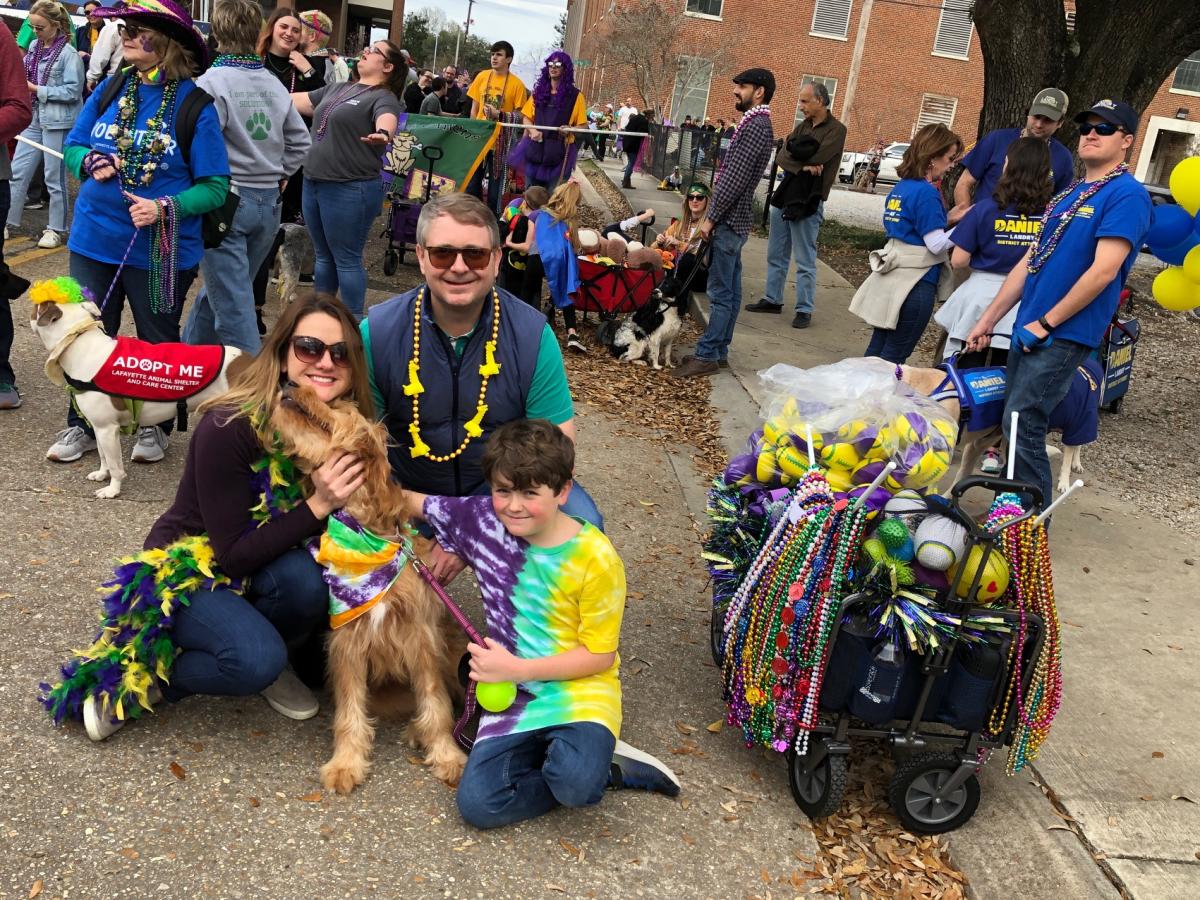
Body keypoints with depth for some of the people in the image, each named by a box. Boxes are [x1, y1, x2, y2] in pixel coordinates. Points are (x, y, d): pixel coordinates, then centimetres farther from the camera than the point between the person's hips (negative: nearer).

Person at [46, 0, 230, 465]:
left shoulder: (194, 105, -12)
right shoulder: (108, 91, 1)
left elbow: (215, 186, -12)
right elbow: (72, 147, 11)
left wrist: (167, 208, -26)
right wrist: (90, 162, -12)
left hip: (161, 250, -4)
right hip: (93, 241, 4)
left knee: (157, 340, 15)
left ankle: (155, 426, 34)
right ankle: (82, 426, 30)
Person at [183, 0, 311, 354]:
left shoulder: (213, 81, -13)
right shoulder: (274, 84, 5)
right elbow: (301, 140, 11)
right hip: (267, 202, 7)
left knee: (232, 303, -1)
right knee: (220, 290, 20)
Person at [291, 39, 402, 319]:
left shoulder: (384, 98, -9)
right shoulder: (338, 88, 15)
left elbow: (387, 121, -32)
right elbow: (295, 101, 24)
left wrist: (382, 135, -55)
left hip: (349, 188, -8)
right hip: (314, 182, 8)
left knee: (346, 259, -2)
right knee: (323, 255, 17)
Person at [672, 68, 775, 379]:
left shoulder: (757, 126, -15)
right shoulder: (754, 124, 17)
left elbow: (735, 179, -21)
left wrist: (711, 218, -17)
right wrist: (713, 215, 16)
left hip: (729, 220, -10)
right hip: (732, 219, 10)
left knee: (722, 292, -6)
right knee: (729, 289, 13)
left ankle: (707, 356, -2)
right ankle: (718, 350, 19)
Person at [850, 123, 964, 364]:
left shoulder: (901, 187, 10)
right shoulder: (926, 192, -16)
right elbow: (937, 244, -17)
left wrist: (947, 219, 14)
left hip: (891, 279, 8)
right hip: (915, 284, -8)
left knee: (877, 350, 13)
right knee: (893, 357, 2)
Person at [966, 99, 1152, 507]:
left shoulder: (1127, 194, -9)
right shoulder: (1068, 194, 17)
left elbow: (1103, 271, -18)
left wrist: (1045, 324, -15)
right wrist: (988, 320, 14)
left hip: (1064, 335, -8)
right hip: (1029, 331, 8)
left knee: (1022, 428, -11)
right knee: (1016, 426, 12)